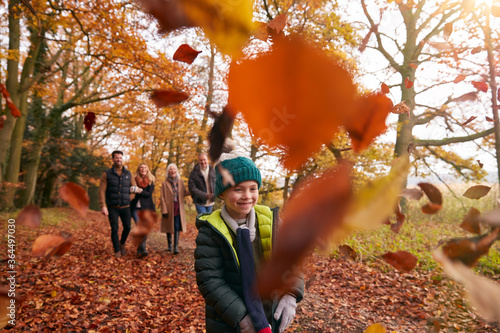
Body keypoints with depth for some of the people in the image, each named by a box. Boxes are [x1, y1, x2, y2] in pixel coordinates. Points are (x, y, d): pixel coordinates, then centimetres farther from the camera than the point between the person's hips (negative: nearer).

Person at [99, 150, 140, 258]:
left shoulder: (128, 174, 7)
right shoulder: (107, 174, -2)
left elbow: (134, 188, 16)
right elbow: (102, 191, -7)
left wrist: (130, 197, 1)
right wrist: (103, 206, -15)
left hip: (125, 207, 2)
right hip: (112, 207, -2)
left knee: (127, 228, 3)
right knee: (114, 229, -1)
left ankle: (122, 243, 32)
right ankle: (117, 251, 14)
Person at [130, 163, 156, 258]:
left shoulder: (150, 181, 7)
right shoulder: (134, 180, 8)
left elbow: (149, 194, -5)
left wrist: (140, 191, -19)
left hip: (146, 208, 1)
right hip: (136, 208, -1)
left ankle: (140, 250, 14)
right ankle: (142, 249, -18)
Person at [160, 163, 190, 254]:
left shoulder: (180, 182, 8)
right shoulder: (165, 183, 0)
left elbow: (184, 193, 15)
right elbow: (162, 198, -2)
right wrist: (164, 210, -9)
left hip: (178, 209, 1)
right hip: (169, 209, -1)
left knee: (177, 228, -5)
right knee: (169, 228, 9)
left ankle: (176, 247, -2)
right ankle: (169, 246, 26)